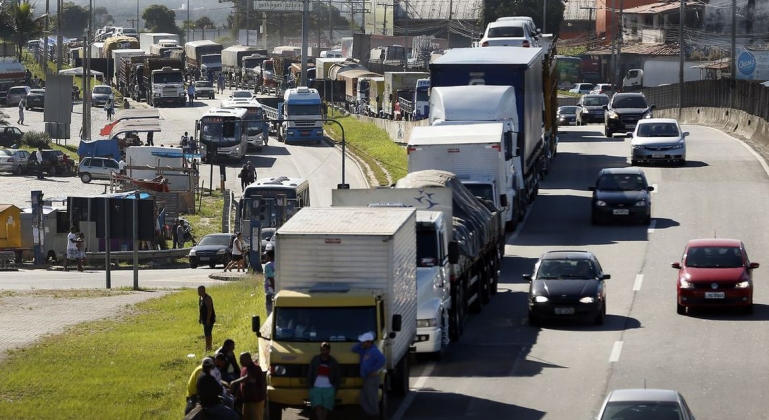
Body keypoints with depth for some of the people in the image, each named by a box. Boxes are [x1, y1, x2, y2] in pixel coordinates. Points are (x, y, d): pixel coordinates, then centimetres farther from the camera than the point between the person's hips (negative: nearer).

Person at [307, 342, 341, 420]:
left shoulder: (333, 362, 7)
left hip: (328, 388, 1)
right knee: (318, 406, -18)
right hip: (316, 387, -1)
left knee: (326, 408, -7)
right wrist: (310, 387, 2)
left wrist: (335, 389, 4)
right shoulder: (315, 360, 7)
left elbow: (338, 378, 12)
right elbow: (309, 375, 9)